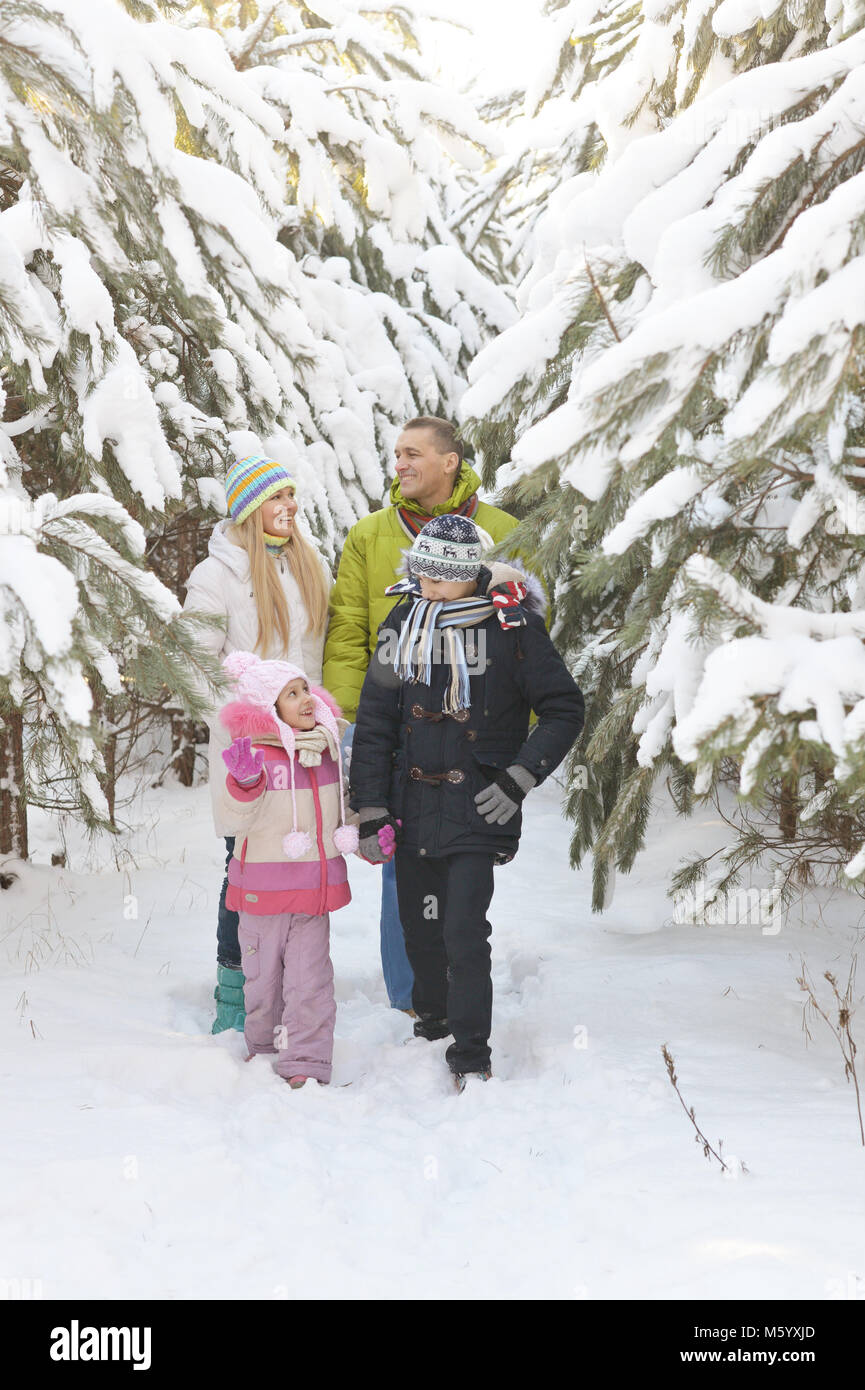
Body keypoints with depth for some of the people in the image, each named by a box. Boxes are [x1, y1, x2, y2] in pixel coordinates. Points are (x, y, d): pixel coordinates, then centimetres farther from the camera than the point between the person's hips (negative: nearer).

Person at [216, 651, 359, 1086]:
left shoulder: (327, 748, 8)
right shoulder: (255, 752, -11)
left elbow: (343, 807, 23)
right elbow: (240, 821, -17)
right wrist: (244, 782, -34)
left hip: (314, 887, 3)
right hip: (263, 885, -3)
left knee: (310, 978, -1)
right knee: (263, 976, 12)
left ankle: (305, 1063, 3)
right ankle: (263, 1048, 31)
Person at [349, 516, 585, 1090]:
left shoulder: (511, 624, -7)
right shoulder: (402, 624, 6)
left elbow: (565, 709, 0)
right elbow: (373, 724, 9)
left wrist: (518, 779, -8)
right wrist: (370, 810, 4)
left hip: (477, 809, -4)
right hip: (412, 805, 4)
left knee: (465, 931, -10)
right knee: (421, 927, 13)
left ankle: (471, 1055, 4)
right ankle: (431, 1025, 36)